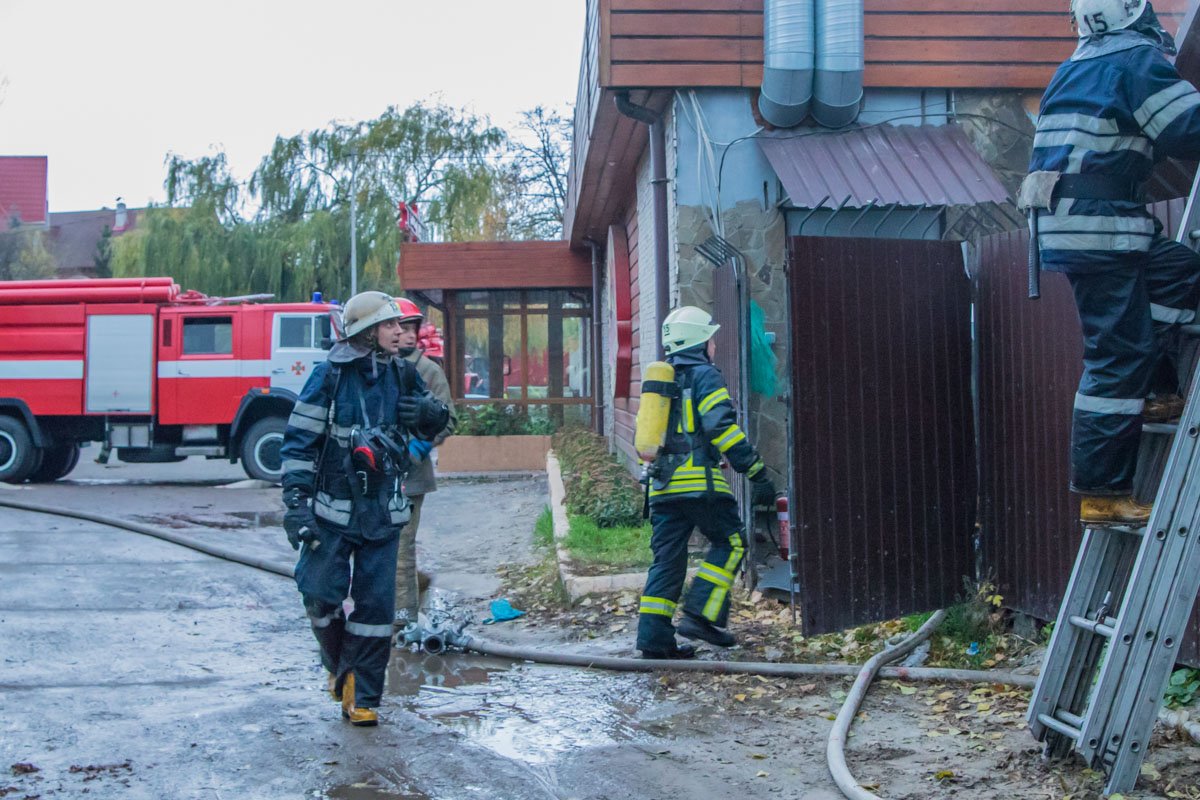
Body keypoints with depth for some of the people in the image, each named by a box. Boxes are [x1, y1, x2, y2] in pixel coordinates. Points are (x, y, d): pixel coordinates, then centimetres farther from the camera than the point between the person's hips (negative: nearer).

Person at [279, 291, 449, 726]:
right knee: (320, 593, -2)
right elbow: (299, 441, -7)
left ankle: (362, 698, 10)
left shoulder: (401, 375, 5)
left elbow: (431, 427, 20)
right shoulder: (330, 376, -8)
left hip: (383, 513, 3)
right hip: (333, 511, -3)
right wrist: (296, 501, -13)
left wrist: (433, 413, -6)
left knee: (376, 605, 1)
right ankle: (340, 666, 27)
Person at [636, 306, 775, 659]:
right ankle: (699, 615, -6)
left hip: (662, 485, 7)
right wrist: (758, 473, -13)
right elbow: (723, 427, -13)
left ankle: (654, 638, 4)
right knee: (729, 543, 5)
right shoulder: (704, 376, -2)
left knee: (667, 559, 8)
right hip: (699, 482, -7)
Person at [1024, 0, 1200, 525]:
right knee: (1119, 354, -6)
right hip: (1099, 228, -9)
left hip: (1060, 221, 9)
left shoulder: (1078, 69, 19)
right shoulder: (1137, 60, -7)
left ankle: (1156, 392, 17)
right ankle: (1100, 493, -3)